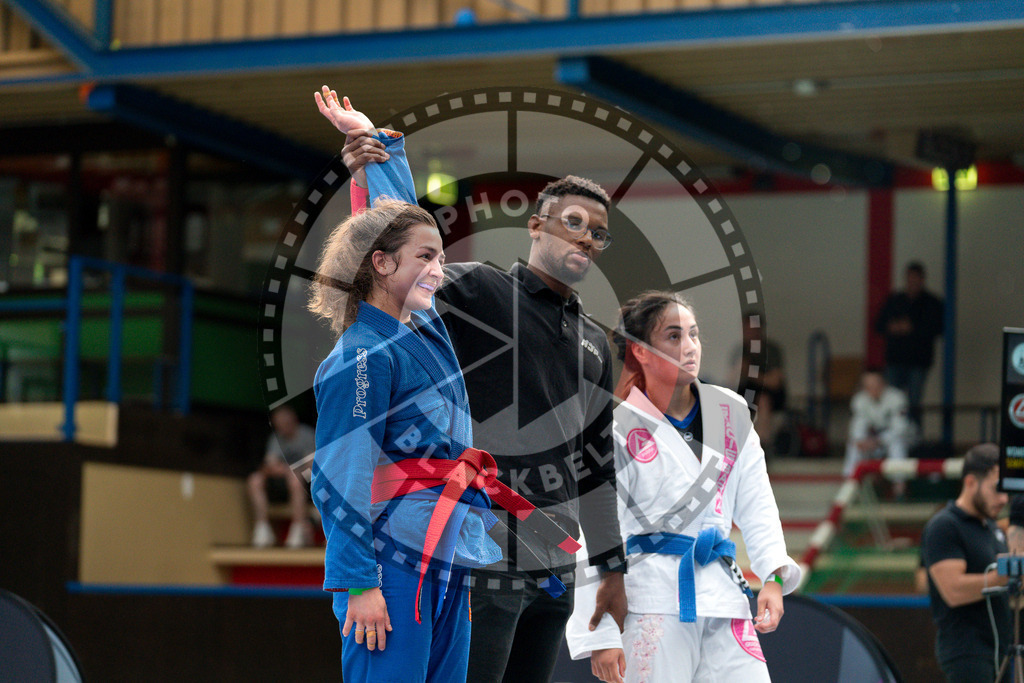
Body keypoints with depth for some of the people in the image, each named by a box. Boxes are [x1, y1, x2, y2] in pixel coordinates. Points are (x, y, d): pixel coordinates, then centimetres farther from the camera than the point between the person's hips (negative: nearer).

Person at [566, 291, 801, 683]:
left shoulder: (731, 413, 8)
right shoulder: (621, 431, -5)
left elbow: (756, 504, 12)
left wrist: (773, 576, -3)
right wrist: (600, 635, -8)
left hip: (721, 590, 4)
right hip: (653, 601, -4)